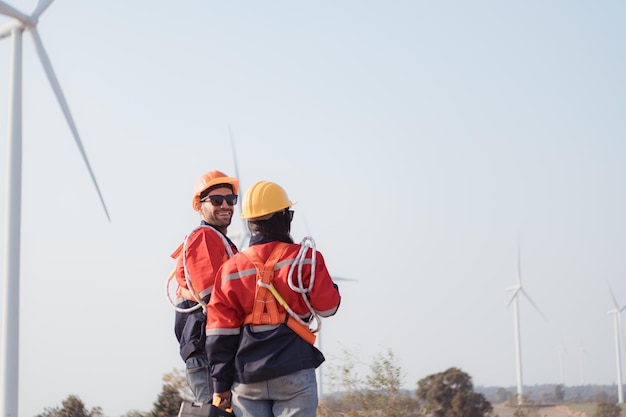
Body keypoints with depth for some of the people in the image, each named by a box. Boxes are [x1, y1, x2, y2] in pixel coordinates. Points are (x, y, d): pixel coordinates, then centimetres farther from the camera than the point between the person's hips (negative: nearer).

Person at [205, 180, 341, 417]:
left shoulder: (230, 269, 5)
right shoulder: (304, 258, -3)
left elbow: (220, 333, 3)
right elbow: (327, 306, 4)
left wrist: (221, 384, 8)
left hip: (246, 379, 3)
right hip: (293, 372, -3)